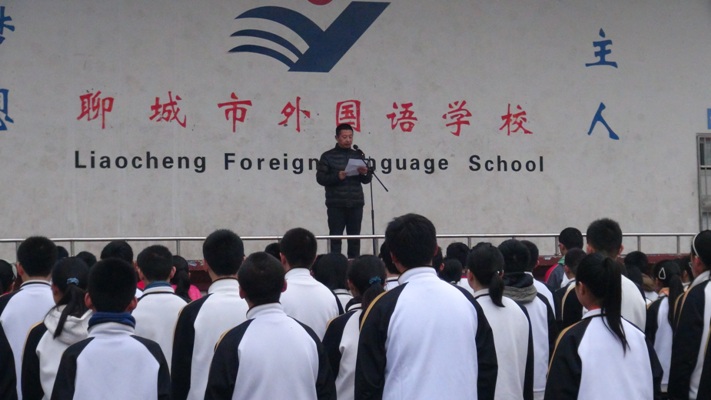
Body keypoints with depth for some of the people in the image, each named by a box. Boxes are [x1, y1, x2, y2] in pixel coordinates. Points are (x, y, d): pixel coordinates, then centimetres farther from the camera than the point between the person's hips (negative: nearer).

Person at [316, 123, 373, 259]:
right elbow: (320, 178, -3)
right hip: (336, 205, -3)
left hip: (355, 204, 3)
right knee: (335, 238, -3)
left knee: (355, 238, 5)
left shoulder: (358, 155, 13)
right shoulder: (328, 156, 3)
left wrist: (365, 173, -9)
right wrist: (337, 176, -19)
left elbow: (367, 180, 14)